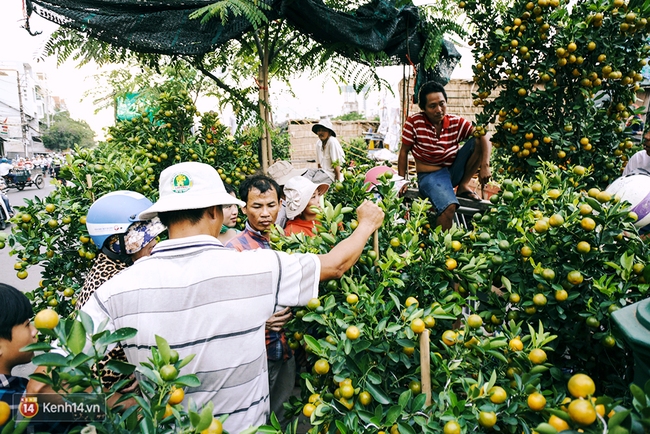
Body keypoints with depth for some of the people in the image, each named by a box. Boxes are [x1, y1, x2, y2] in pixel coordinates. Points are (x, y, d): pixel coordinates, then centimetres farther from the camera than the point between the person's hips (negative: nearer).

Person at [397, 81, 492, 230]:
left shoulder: (456, 122, -4)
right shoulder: (414, 122, -12)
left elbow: (483, 137, -13)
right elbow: (404, 152, -6)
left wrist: (485, 165, -30)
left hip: (454, 171, 5)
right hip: (430, 176, -5)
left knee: (478, 142, -13)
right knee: (449, 207, -34)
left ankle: (463, 186, -2)